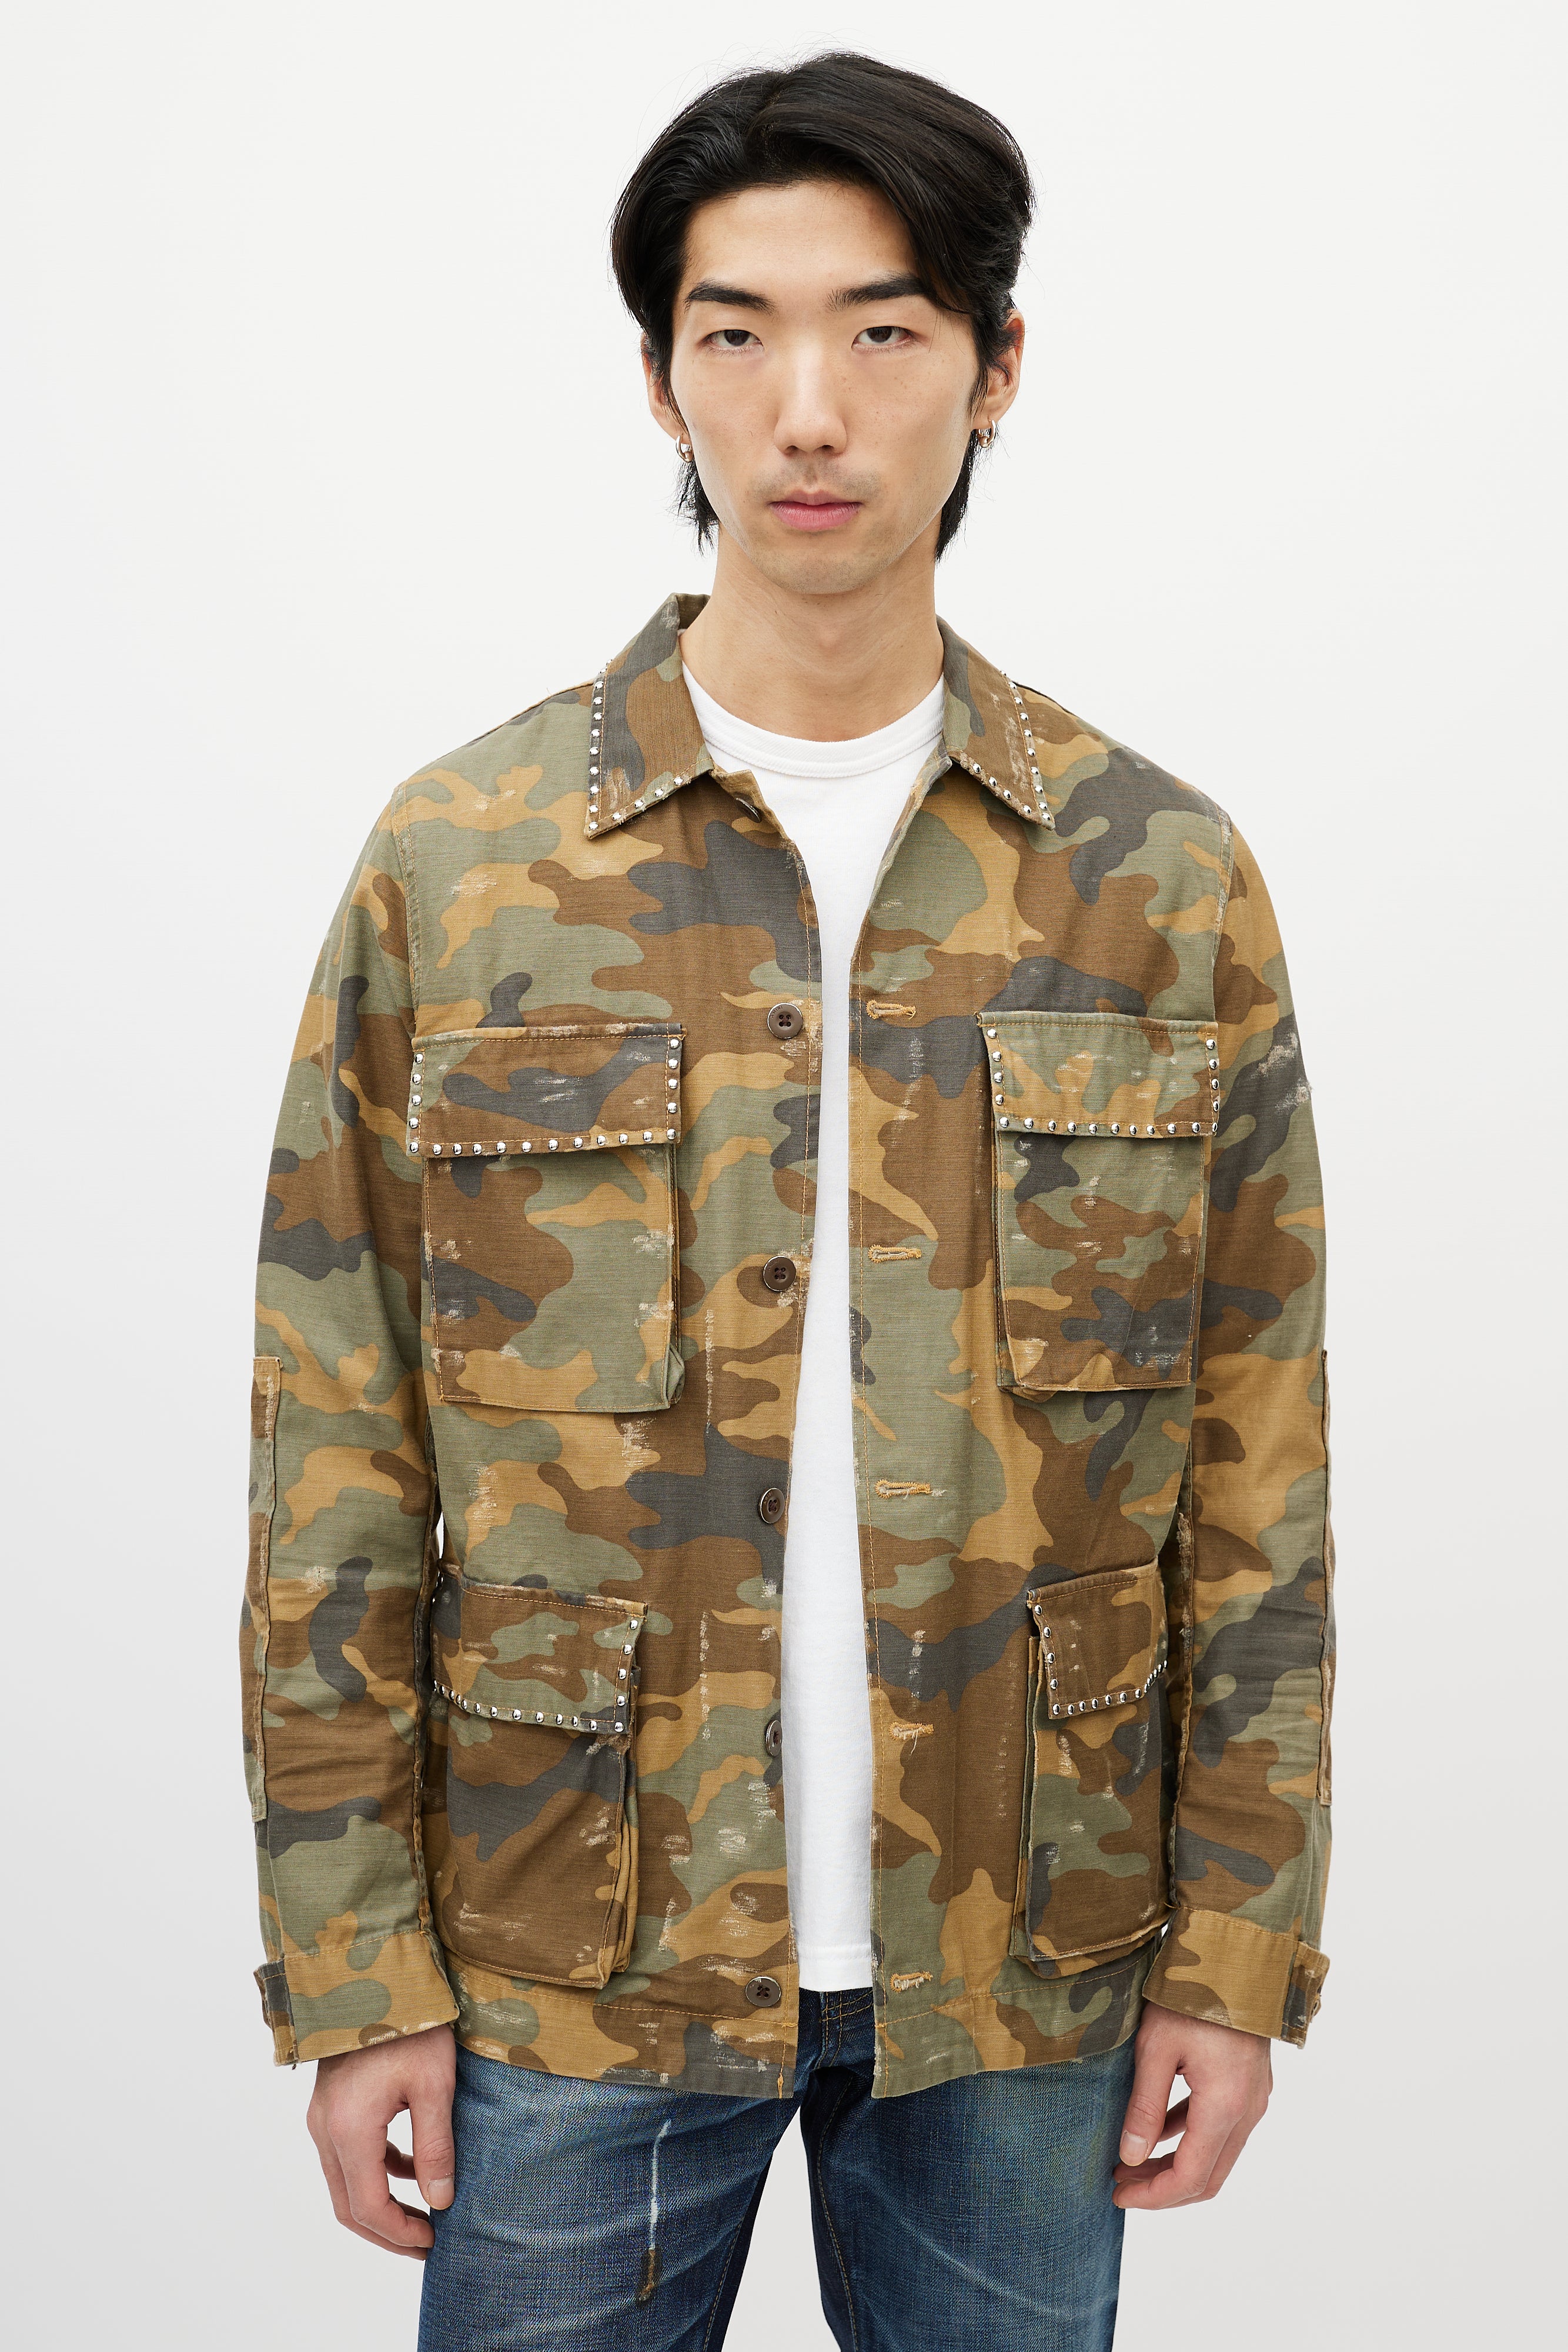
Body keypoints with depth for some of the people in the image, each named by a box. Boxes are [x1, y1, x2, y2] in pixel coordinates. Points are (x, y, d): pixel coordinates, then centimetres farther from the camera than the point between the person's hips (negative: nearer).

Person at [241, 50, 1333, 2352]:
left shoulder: (1166, 883, -2)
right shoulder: (452, 864, -5)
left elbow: (1259, 1480, 1)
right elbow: (337, 1481, -3)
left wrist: (1237, 1952, 0)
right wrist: (351, 1973, -4)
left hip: (1029, 1972, 1)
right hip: (569, 1971, -1)